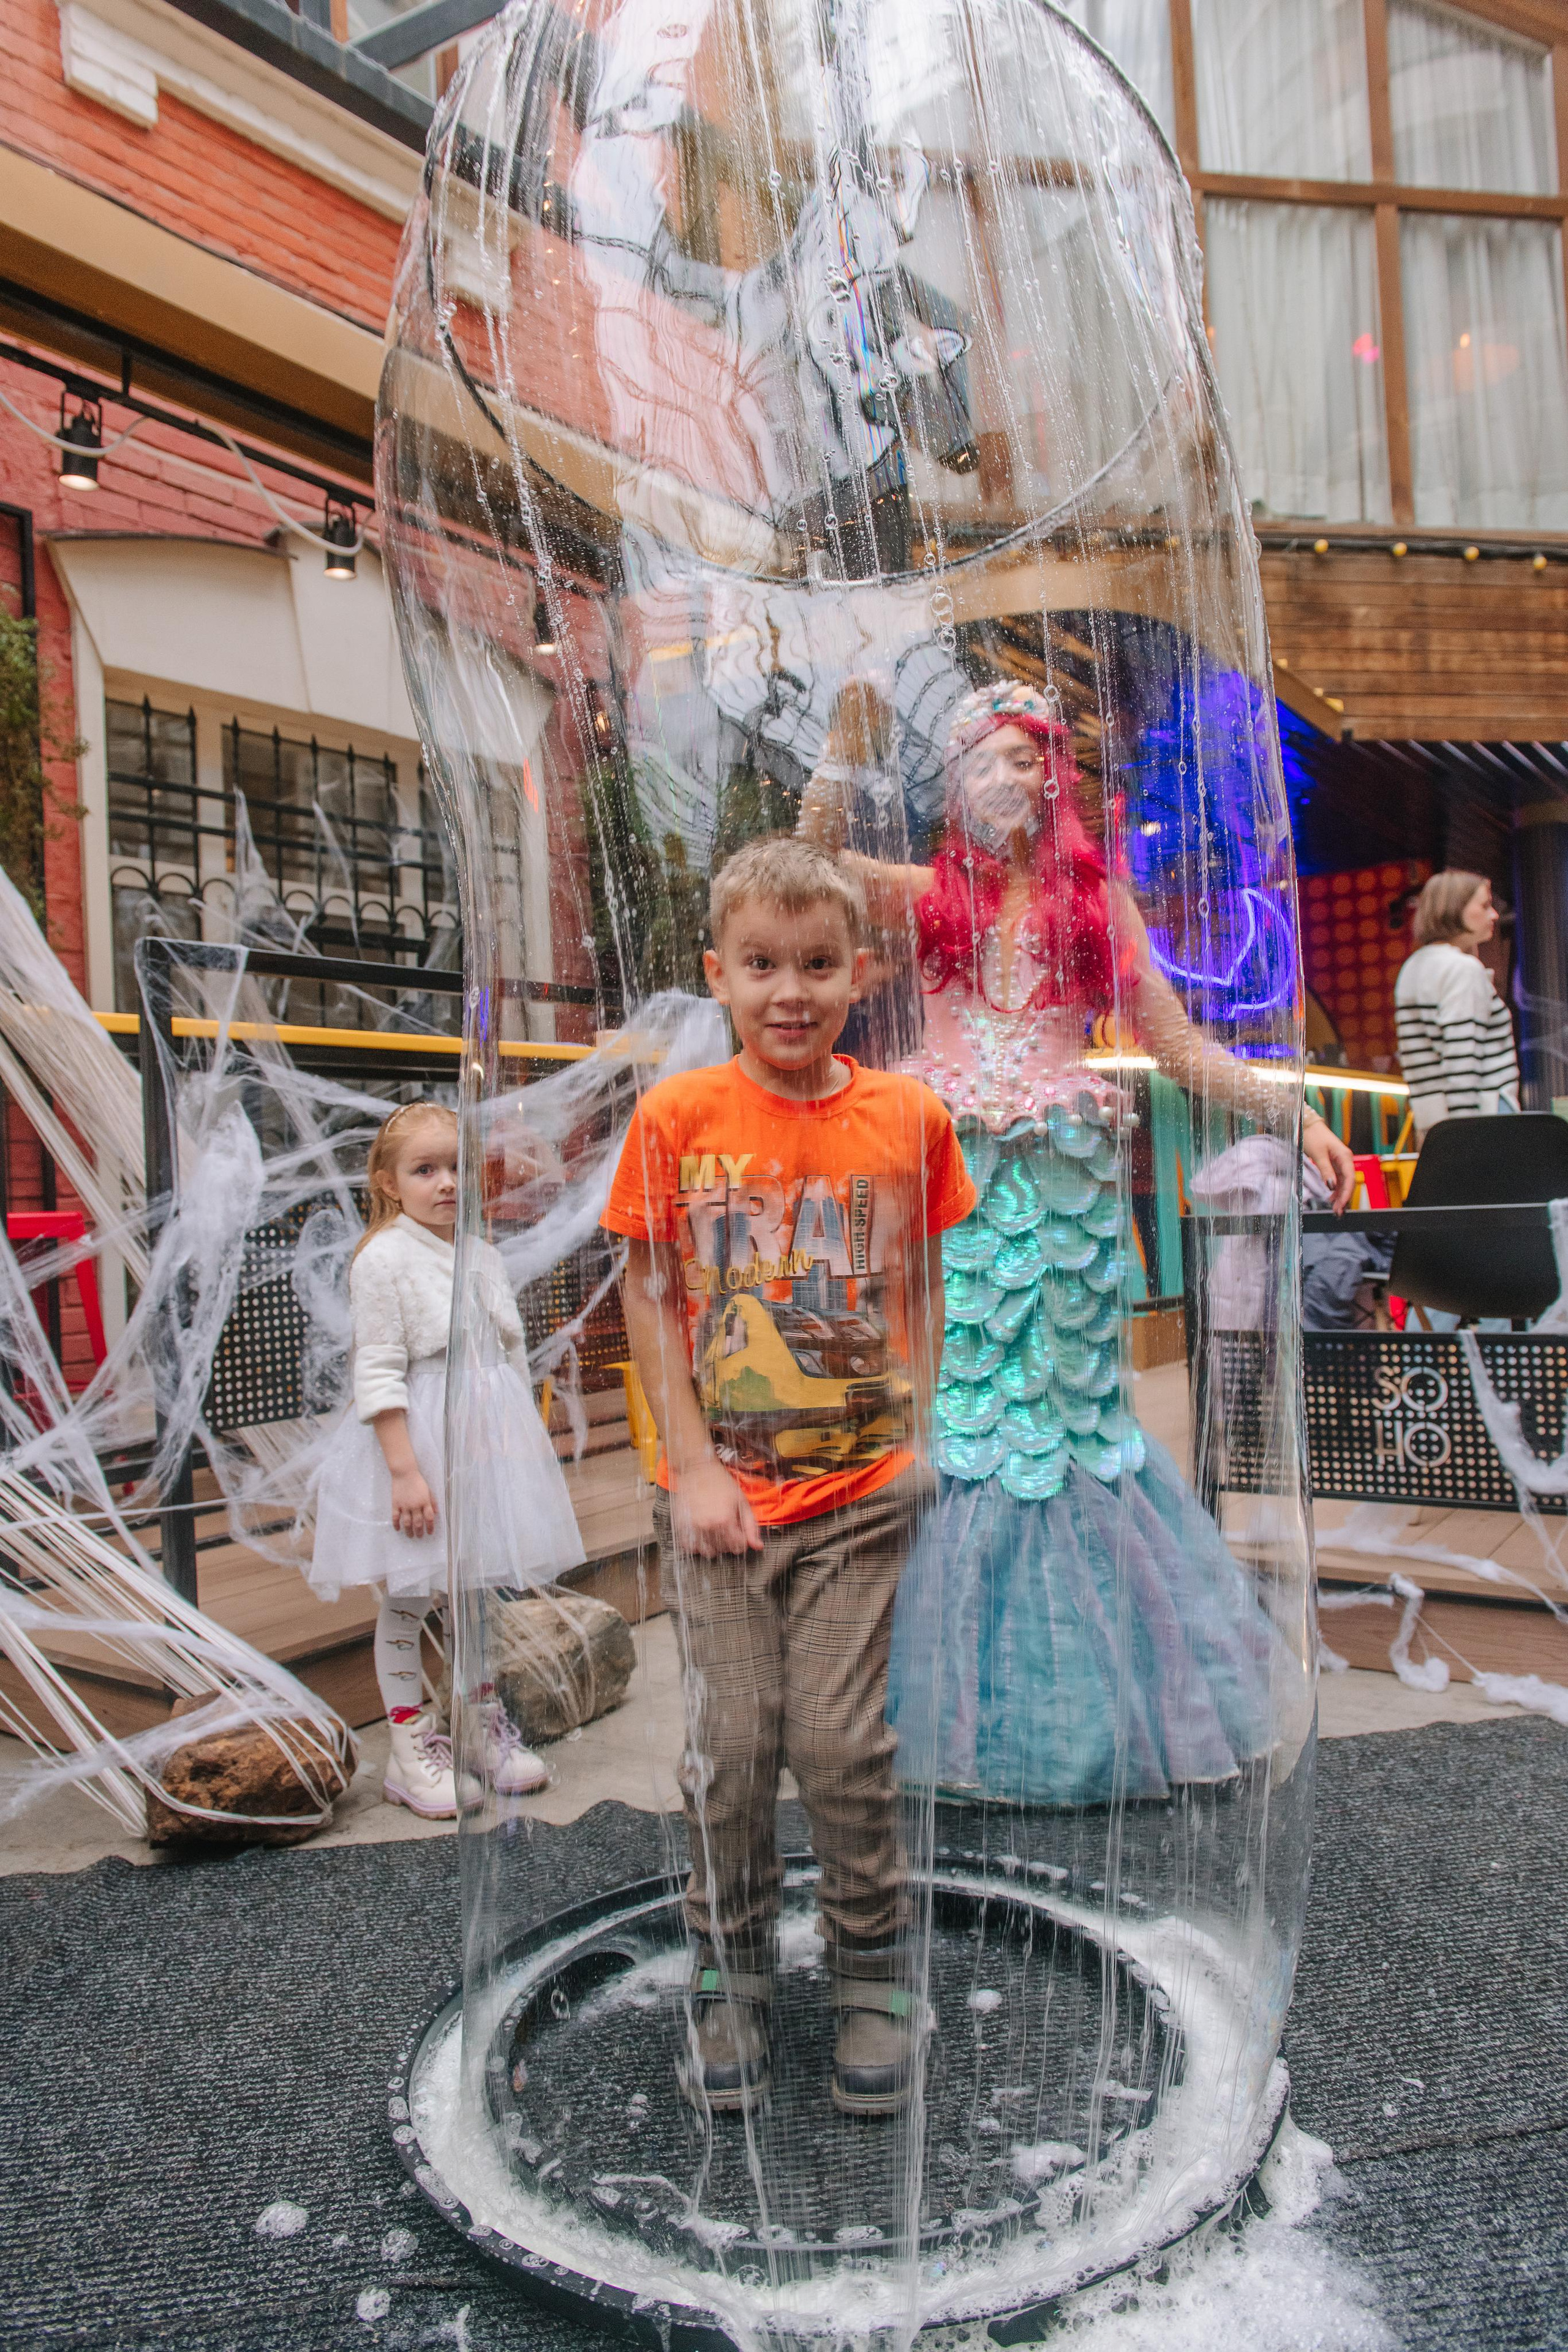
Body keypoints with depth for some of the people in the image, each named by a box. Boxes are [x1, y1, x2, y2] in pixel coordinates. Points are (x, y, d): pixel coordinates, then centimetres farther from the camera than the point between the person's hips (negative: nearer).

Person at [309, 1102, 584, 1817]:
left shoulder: (483, 1257, 9)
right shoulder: (384, 1259, -11)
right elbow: (378, 1373, -15)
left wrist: (533, 1437, 16)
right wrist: (404, 1470, -19)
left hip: (486, 1435, 6)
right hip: (416, 1439, -6)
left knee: (480, 1585, 16)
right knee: (406, 1596, 5)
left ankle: (486, 1723, 32)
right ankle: (411, 1747, 19)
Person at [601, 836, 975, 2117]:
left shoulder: (909, 1114, -2)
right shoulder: (678, 1115, -5)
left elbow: (923, 1288, 6)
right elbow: (650, 1298, -2)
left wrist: (915, 1440, -1)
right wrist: (692, 1467, -6)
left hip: (864, 1494, 0)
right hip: (721, 1494, 0)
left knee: (846, 1747, 3)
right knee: (730, 1749, 7)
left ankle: (873, 1974, 28)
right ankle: (730, 1976, 31)